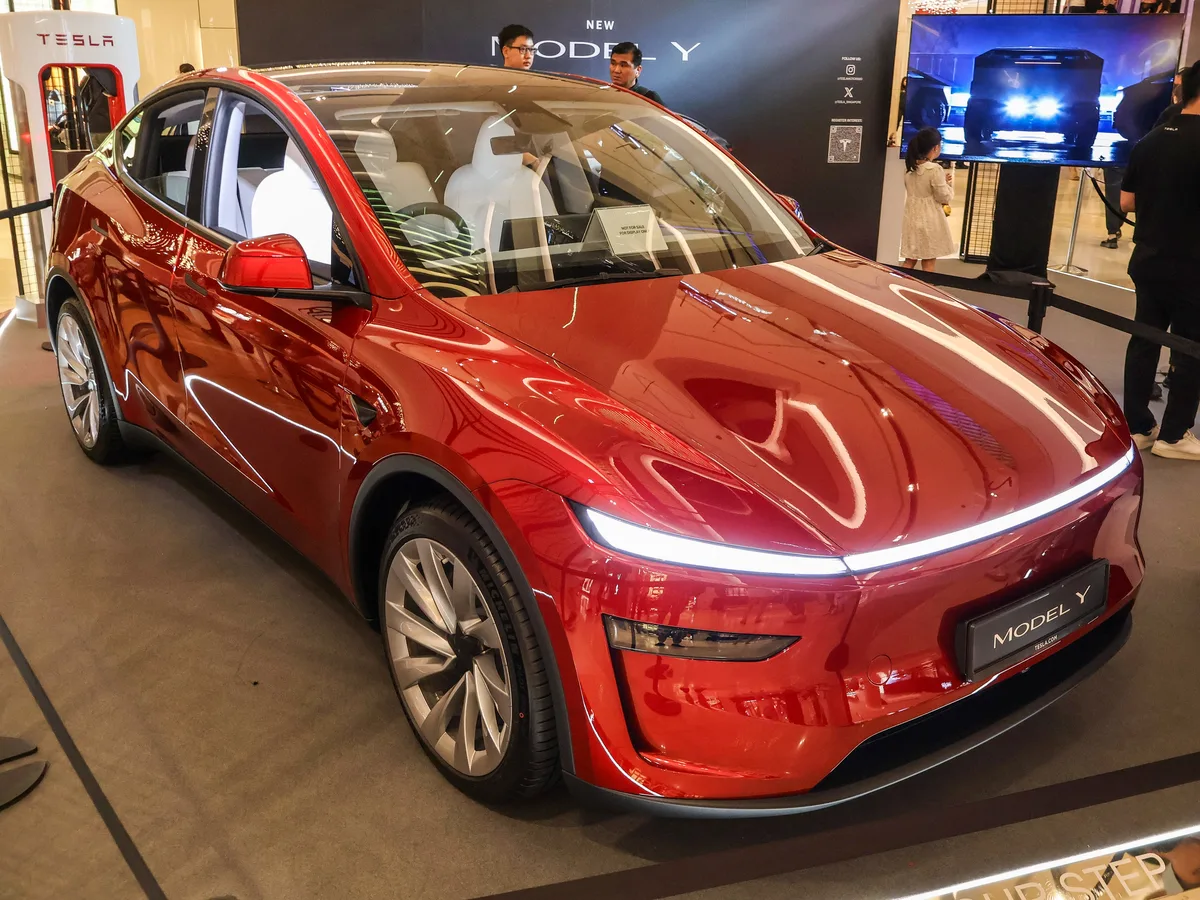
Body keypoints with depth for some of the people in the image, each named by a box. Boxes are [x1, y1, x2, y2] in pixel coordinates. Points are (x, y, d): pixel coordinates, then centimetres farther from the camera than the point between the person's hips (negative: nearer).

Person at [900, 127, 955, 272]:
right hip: (929, 220, -6)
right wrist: (948, 183, 5)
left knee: (909, 261, 12)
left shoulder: (909, 168, 3)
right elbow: (944, 197, -13)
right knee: (928, 264, 3)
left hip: (912, 218, 6)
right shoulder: (935, 169, -18)